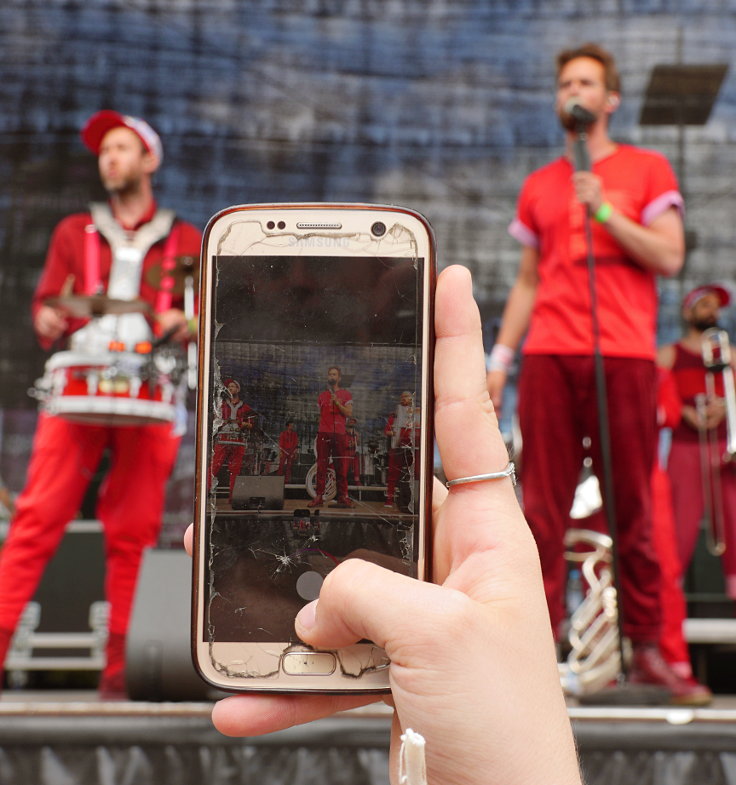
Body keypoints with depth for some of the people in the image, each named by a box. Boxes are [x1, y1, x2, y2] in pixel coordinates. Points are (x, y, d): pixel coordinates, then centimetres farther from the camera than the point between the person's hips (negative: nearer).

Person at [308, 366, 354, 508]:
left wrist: (337, 402, -11)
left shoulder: (345, 395, 10)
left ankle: (342, 496, 0)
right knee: (321, 465, -3)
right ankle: (319, 496, -4)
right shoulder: (321, 395, 17)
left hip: (339, 434, -1)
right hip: (323, 433, 2)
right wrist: (319, 431, 10)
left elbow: (349, 413, -1)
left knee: (341, 465, -3)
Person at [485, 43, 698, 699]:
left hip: (625, 355, -2)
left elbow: (669, 258, 0)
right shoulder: (539, 186, 19)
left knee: (633, 507, 1)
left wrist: (603, 210, -9)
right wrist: (500, 357, 10)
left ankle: (646, 650, 7)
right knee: (544, 508, -1)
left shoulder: (647, 169, 11)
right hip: (550, 357, 2)